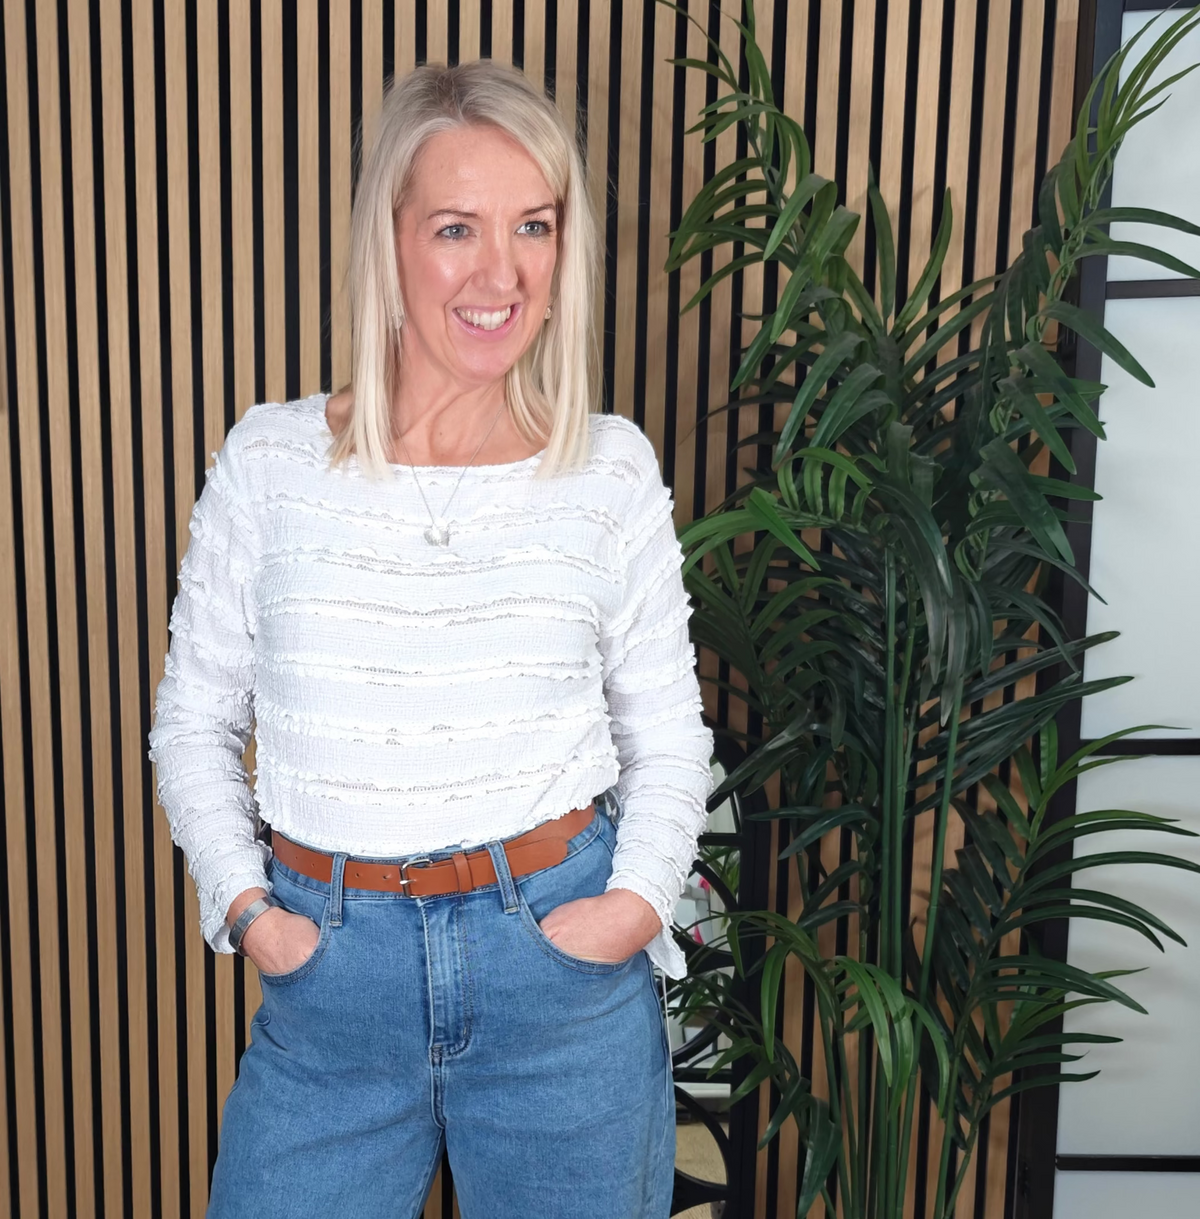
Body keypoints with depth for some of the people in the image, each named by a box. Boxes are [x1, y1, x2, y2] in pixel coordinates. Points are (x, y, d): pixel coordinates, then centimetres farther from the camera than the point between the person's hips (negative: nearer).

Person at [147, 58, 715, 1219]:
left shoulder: (611, 466, -2)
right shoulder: (271, 456, -3)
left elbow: (668, 731, 6)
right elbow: (195, 717, 5)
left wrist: (640, 896, -7)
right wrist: (243, 903, -5)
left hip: (558, 952, 0)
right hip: (326, 965, 1)